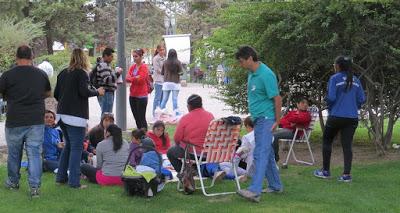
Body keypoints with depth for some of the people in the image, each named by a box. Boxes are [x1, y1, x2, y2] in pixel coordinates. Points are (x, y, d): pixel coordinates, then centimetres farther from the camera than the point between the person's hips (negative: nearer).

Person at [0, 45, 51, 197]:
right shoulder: (41, 74, 0)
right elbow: (48, 93, 16)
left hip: (14, 122, -1)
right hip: (36, 121, 1)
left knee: (14, 153, 15)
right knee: (35, 153, 3)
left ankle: (13, 182, 30)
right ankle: (34, 186, -3)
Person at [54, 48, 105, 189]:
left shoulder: (63, 73, 11)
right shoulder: (82, 73, -8)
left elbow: (56, 94, 14)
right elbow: (84, 91, -20)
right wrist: (97, 92, -3)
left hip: (62, 114, 7)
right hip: (76, 116, -7)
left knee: (68, 145, 20)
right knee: (76, 148, -3)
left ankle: (61, 177, 21)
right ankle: (74, 181, -5)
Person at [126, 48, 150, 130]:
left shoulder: (144, 67, -8)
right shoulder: (132, 67, 12)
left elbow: (140, 79, -18)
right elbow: (127, 78, 2)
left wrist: (131, 78, -5)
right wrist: (135, 78, -15)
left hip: (141, 96, -7)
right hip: (133, 95, 7)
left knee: (141, 118, -5)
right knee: (136, 117, 12)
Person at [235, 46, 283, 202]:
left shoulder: (266, 75, -18)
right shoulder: (251, 74, 10)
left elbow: (277, 99, -16)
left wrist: (277, 121, -13)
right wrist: (253, 116, 17)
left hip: (266, 119, -10)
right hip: (257, 119, 10)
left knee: (260, 154, -15)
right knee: (267, 153, 16)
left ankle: (255, 191, -21)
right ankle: (275, 185, 27)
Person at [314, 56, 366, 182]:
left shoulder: (334, 78, -7)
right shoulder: (356, 80, 7)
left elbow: (331, 97, -12)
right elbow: (362, 99, 5)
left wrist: (329, 107, 7)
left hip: (336, 116, -4)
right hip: (352, 118, 4)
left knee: (327, 141, 14)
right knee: (347, 145, 5)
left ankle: (326, 171, 18)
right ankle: (346, 174, -1)